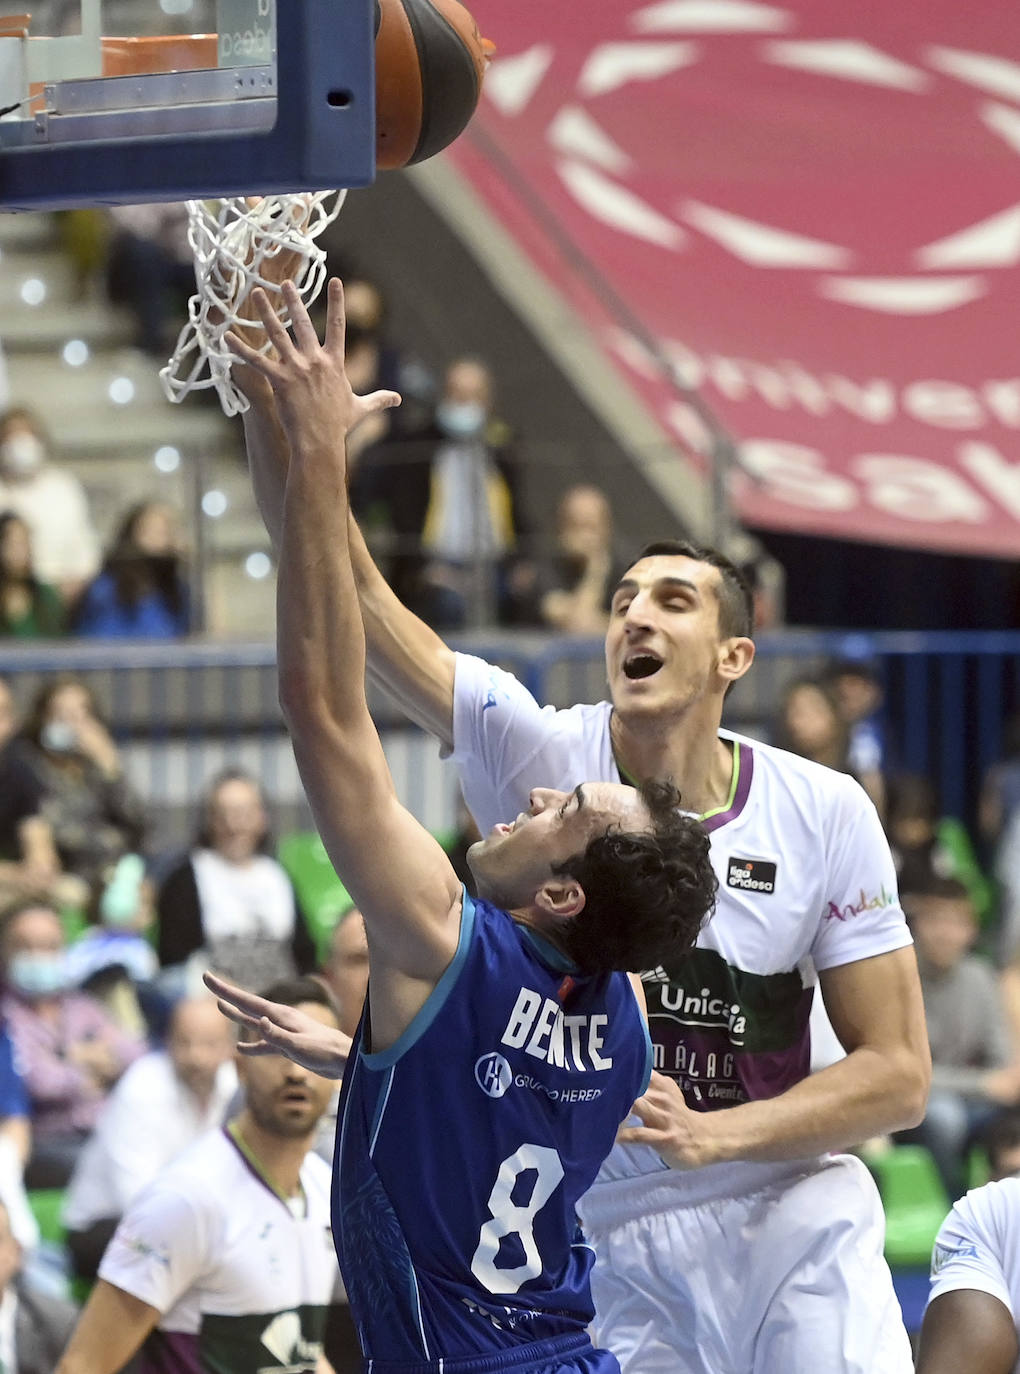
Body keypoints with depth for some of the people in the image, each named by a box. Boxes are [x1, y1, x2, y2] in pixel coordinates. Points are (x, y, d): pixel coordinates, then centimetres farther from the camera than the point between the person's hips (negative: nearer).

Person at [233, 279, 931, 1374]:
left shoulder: (824, 814, -3)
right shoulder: (538, 756, -5)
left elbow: (898, 1075, -2)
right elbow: (341, 584, -14)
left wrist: (713, 1134, -17)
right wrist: (264, 387, -26)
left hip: (790, 1216, 0)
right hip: (606, 1241, 0)